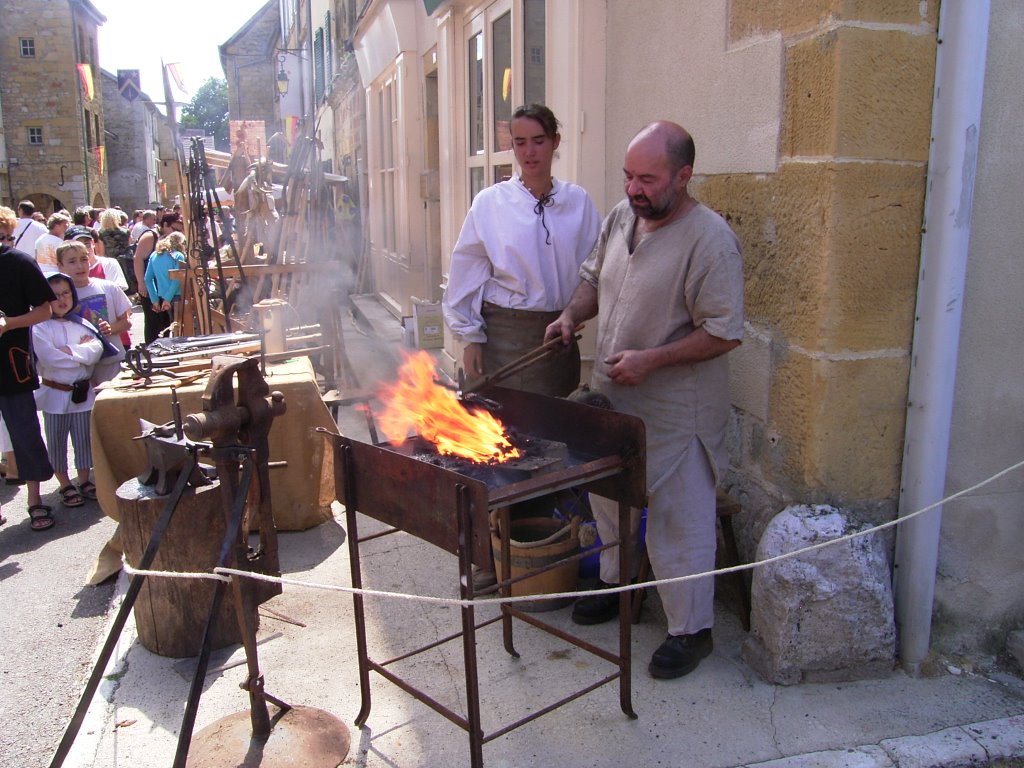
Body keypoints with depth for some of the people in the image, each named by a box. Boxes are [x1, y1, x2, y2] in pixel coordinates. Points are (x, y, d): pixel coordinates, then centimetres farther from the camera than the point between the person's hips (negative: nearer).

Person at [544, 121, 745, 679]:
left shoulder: (709, 240, -20)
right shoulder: (621, 216, 3)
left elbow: (725, 332, -20)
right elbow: (594, 277, 17)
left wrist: (651, 360, -24)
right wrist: (573, 314, -2)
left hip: (674, 412, -7)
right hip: (610, 397, 8)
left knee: (678, 520, 3)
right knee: (609, 498, 22)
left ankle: (691, 629, 22)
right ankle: (617, 582, 46)